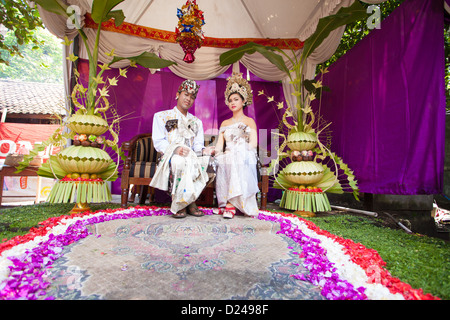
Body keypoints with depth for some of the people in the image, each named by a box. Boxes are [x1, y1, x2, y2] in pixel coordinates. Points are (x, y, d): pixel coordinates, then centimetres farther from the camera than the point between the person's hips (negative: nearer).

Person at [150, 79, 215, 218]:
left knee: (206, 160, -33)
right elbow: (158, 142, 0)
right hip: (169, 158, -3)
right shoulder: (161, 116, 14)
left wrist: (203, 150, -16)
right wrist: (175, 149, -21)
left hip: (192, 157, 3)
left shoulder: (197, 122, 24)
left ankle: (181, 203, -23)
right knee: (180, 161, -39)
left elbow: (198, 145, 10)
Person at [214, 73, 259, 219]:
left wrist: (238, 150, -17)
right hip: (227, 158, 3)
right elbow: (220, 144, 14)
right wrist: (215, 151, -9)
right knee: (222, 163, -33)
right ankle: (230, 204, -30)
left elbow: (253, 144, -1)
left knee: (237, 162, -38)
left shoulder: (249, 121, 14)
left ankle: (230, 204, -38)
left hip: (243, 159, -3)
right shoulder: (225, 123, 26)